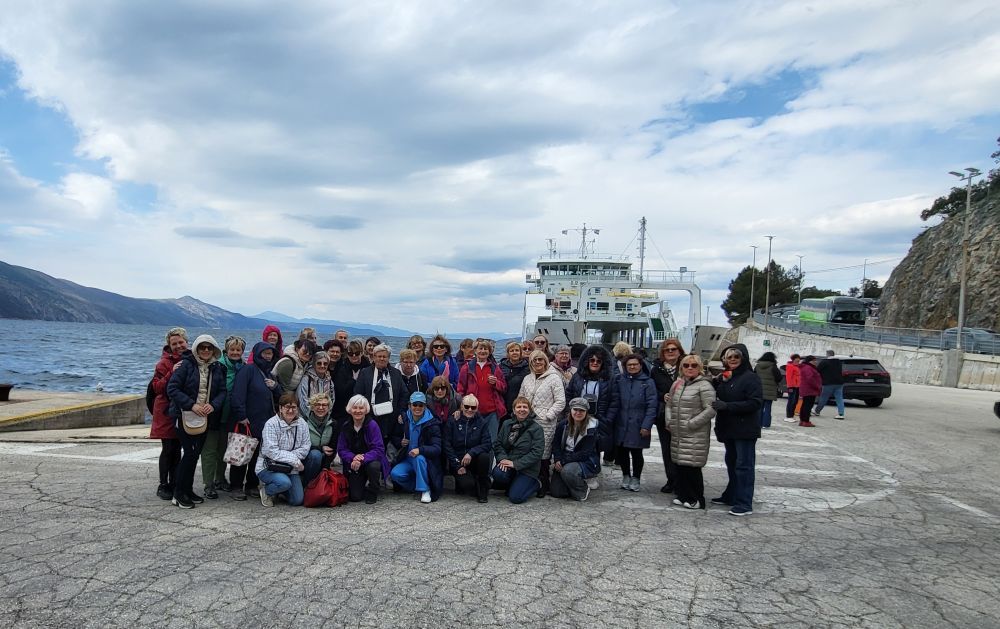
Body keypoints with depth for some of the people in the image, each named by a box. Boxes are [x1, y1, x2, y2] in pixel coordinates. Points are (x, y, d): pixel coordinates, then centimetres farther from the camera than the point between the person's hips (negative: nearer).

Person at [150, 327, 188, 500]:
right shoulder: (164, 363, -9)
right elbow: (157, 387, -17)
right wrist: (171, 373, -28)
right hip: (167, 412, -5)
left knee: (177, 449, 11)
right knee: (168, 449, -3)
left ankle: (174, 483, 20)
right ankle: (163, 485, 8)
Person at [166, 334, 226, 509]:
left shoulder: (217, 368, 7)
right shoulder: (186, 365, -8)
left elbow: (222, 391, 5)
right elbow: (172, 388, -13)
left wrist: (213, 405, -14)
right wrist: (192, 405, -20)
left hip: (204, 416, 5)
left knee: (195, 453, 9)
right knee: (189, 452, -11)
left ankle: (188, 490, 21)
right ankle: (179, 494, 0)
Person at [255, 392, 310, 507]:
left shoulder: (302, 424, 1)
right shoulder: (271, 424, -13)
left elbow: (305, 448, -2)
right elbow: (271, 451, -20)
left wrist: (286, 458, -18)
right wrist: (294, 460, -20)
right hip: (268, 467, -4)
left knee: (297, 500, -7)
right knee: (284, 482, -34)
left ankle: (280, 490, 26)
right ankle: (266, 489, 1)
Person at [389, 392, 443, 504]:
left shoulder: (432, 423, -10)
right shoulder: (404, 420, 2)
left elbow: (437, 449, -19)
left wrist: (420, 450, -37)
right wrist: (400, 443, -8)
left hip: (425, 460, -3)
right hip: (407, 460, 4)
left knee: (419, 458, -37)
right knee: (395, 474, -25)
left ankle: (425, 490, -21)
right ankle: (416, 486, 1)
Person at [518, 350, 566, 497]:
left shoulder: (554, 378, -2)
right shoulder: (527, 379, 16)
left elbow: (560, 402, -6)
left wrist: (548, 415, -11)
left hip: (545, 424, -5)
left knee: (543, 455, -5)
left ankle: (543, 486, 7)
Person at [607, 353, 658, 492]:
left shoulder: (648, 382, -4)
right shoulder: (620, 380, 4)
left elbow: (652, 406, -7)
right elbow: (615, 403, 2)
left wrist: (646, 426, -13)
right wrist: (608, 421, -6)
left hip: (638, 426, -3)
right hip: (621, 424, 3)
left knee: (636, 453, 6)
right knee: (621, 451, 9)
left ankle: (636, 478, 28)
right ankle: (626, 476, 32)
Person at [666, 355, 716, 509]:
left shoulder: (704, 385, -10)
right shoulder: (678, 384, 13)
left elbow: (710, 410, -16)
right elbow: (670, 404, 22)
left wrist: (691, 424, -16)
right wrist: (669, 421, 7)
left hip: (696, 436, -7)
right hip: (677, 434, 7)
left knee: (692, 466, -5)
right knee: (680, 465, 11)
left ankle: (697, 499, 8)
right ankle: (683, 496, 24)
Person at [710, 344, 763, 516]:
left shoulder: (750, 377, -12)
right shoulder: (725, 377, 11)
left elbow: (755, 403, -20)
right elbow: (718, 398, 19)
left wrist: (727, 406, -24)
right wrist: (716, 382, -1)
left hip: (745, 429, -8)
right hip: (728, 428, 8)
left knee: (744, 465, -3)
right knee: (731, 463, 18)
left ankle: (744, 504, 2)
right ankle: (731, 496, 30)